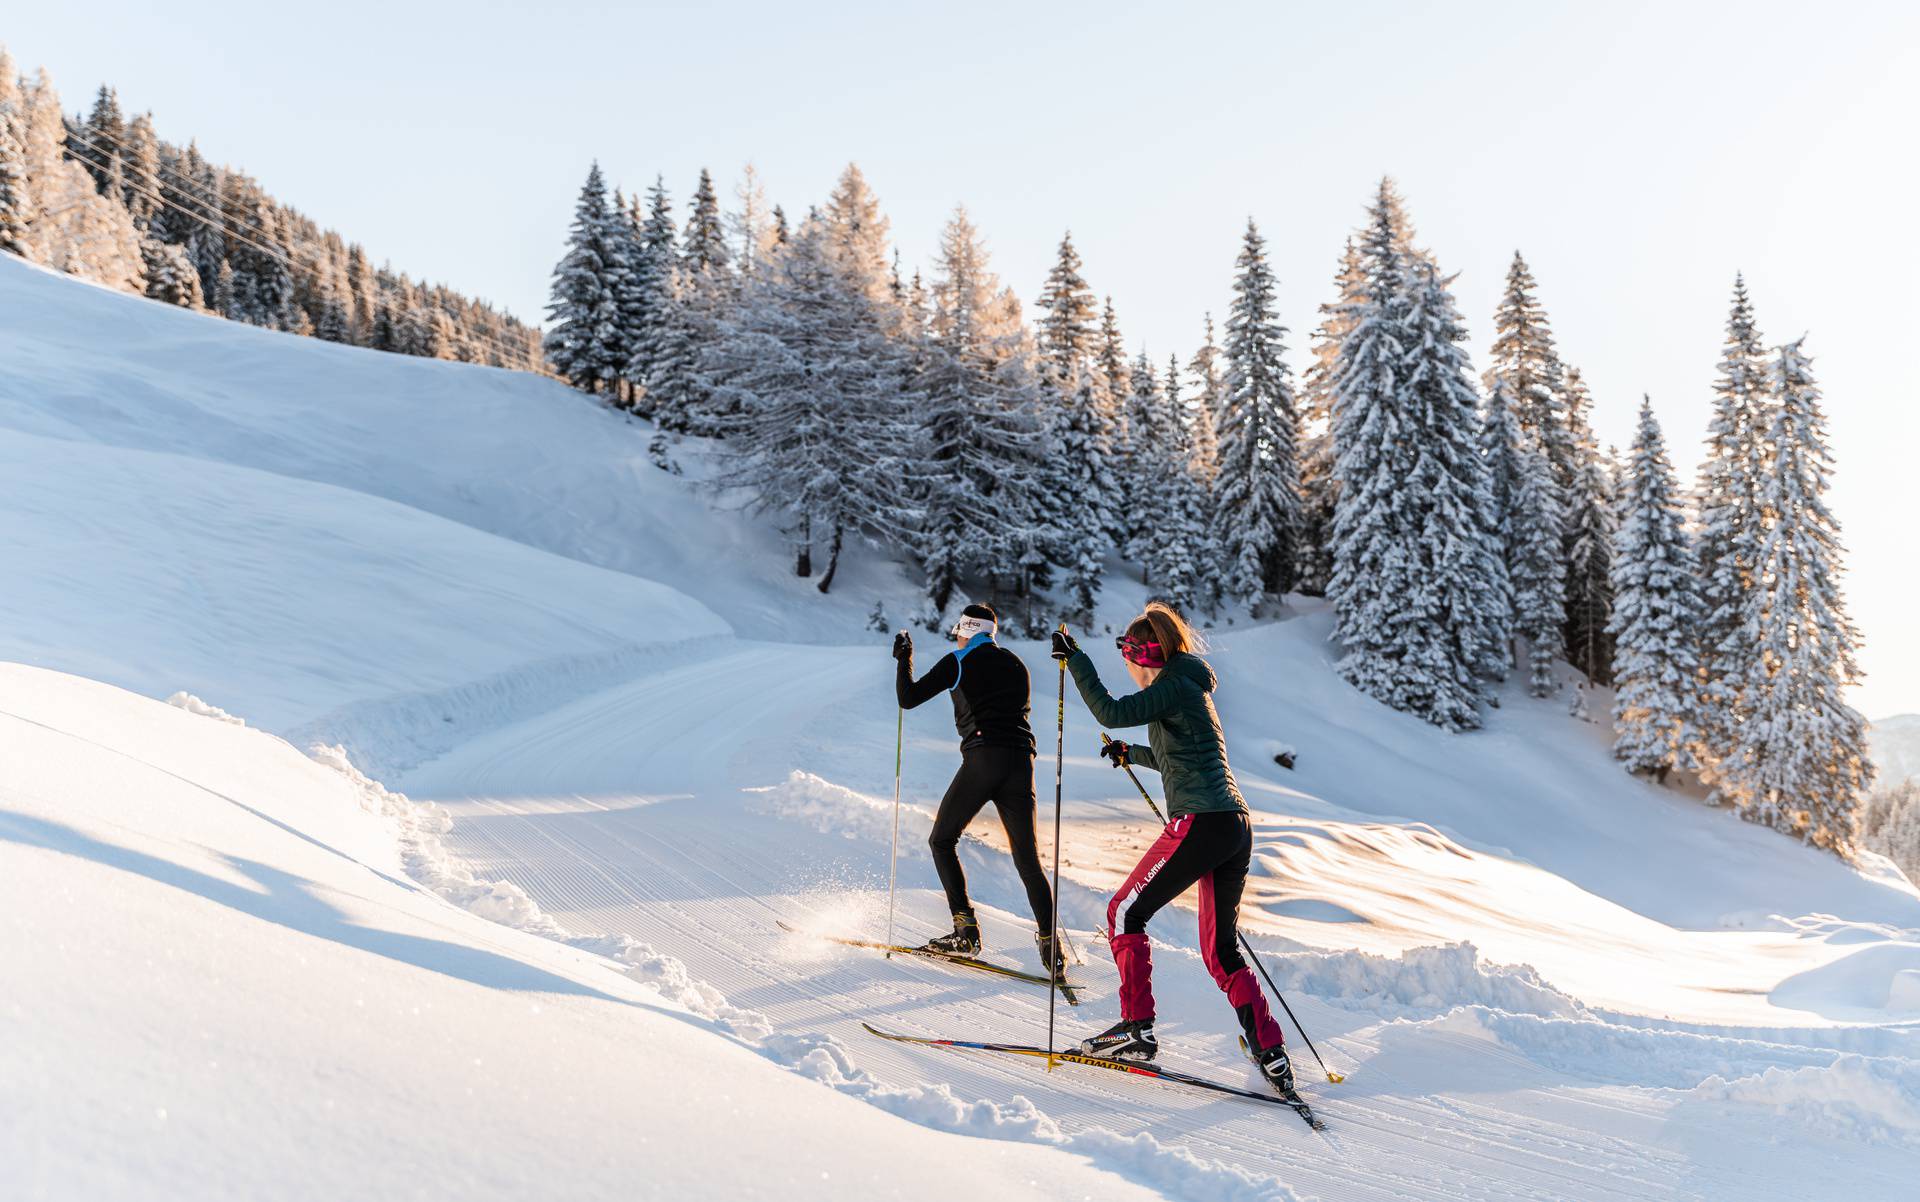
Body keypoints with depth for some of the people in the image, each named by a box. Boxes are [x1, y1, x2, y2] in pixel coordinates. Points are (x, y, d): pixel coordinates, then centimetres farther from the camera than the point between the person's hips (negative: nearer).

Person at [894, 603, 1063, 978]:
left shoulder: (959, 662, 5)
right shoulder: (1016, 664, 20)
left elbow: (908, 699, 5)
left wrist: (903, 659, 21)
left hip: (982, 760, -5)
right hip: (1021, 762, 5)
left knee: (942, 841, 12)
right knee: (1028, 858, 8)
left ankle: (966, 931, 1)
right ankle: (1049, 943, -5)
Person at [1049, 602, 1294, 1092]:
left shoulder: (1174, 687, -6)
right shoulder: (1192, 687, 21)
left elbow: (1111, 713, -18)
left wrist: (1075, 659, -10)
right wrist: (1131, 754, 43)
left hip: (1199, 824, -9)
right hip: (1237, 827, 9)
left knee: (1125, 913, 4)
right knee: (1221, 950, 14)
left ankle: (1137, 1028, 1)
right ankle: (1271, 1053, 10)